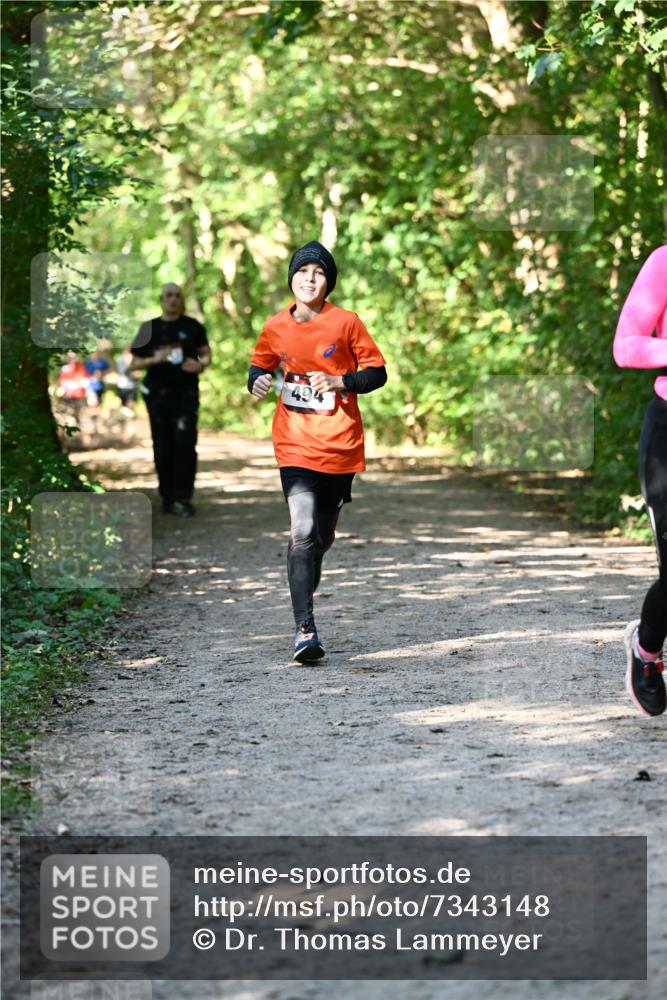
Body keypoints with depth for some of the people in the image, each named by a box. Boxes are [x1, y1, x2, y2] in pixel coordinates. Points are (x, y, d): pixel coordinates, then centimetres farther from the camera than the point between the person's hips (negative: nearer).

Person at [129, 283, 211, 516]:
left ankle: (183, 498, -10)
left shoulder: (192, 326, 7)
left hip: (186, 393, -1)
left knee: (185, 443, -12)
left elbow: (206, 354, 12)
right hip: (158, 393, 1)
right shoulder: (150, 328, 8)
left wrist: (200, 364, -11)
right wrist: (154, 360, -12)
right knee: (163, 447, 2)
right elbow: (134, 363, 8)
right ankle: (167, 497, 12)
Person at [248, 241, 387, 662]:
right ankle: (305, 628, -19)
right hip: (296, 446, -1)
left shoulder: (346, 323, -5)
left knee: (323, 536, 13)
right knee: (303, 533, -17)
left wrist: (340, 381, -16)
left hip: (340, 447, 1)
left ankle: (305, 591, 41)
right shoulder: (276, 328, 1)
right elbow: (260, 365, 18)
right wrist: (257, 381, -5)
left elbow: (377, 371, 1)